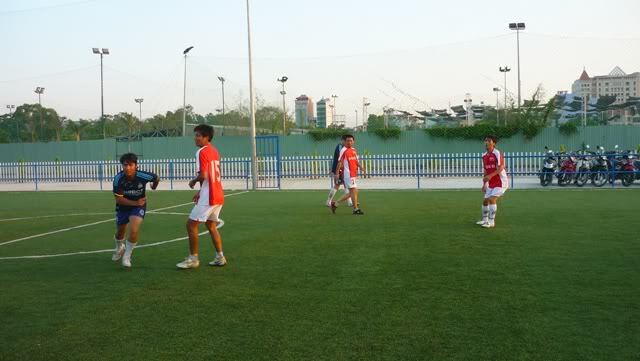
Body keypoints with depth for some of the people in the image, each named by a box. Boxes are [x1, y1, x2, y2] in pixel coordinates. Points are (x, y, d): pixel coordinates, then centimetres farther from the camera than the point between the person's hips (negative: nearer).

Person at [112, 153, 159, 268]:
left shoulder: (143, 176, -27)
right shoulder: (118, 178, -26)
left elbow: (156, 178, -4)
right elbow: (118, 199, -21)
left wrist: (154, 186, 18)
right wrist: (135, 203, -31)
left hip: (139, 205, -2)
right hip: (123, 206, 2)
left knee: (134, 230, -23)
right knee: (120, 232, 19)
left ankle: (127, 256, 2)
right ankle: (119, 248, 56)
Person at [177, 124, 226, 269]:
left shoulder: (202, 152, -13)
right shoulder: (214, 151, 15)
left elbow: (203, 175, -22)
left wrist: (193, 181, -2)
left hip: (208, 197, -9)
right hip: (218, 195, 9)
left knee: (191, 224, -1)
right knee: (211, 225, 18)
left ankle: (193, 259, 3)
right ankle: (220, 257, 19)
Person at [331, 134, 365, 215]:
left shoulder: (353, 150, 14)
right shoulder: (344, 150, -8)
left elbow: (356, 161, 20)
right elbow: (340, 162, -10)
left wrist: (361, 167, 5)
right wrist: (337, 173, -13)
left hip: (354, 174, 9)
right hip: (348, 174, -9)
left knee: (351, 193, 12)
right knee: (354, 190, -8)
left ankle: (335, 204, 21)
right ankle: (356, 209, 0)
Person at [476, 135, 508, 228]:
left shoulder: (497, 154, -15)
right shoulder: (484, 156, 8)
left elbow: (500, 168, -24)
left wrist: (490, 176, -37)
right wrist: (484, 184, 15)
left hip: (500, 182, -8)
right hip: (491, 184, 8)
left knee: (492, 199, -19)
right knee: (485, 201, 10)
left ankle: (491, 221, -13)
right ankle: (485, 220, 29)